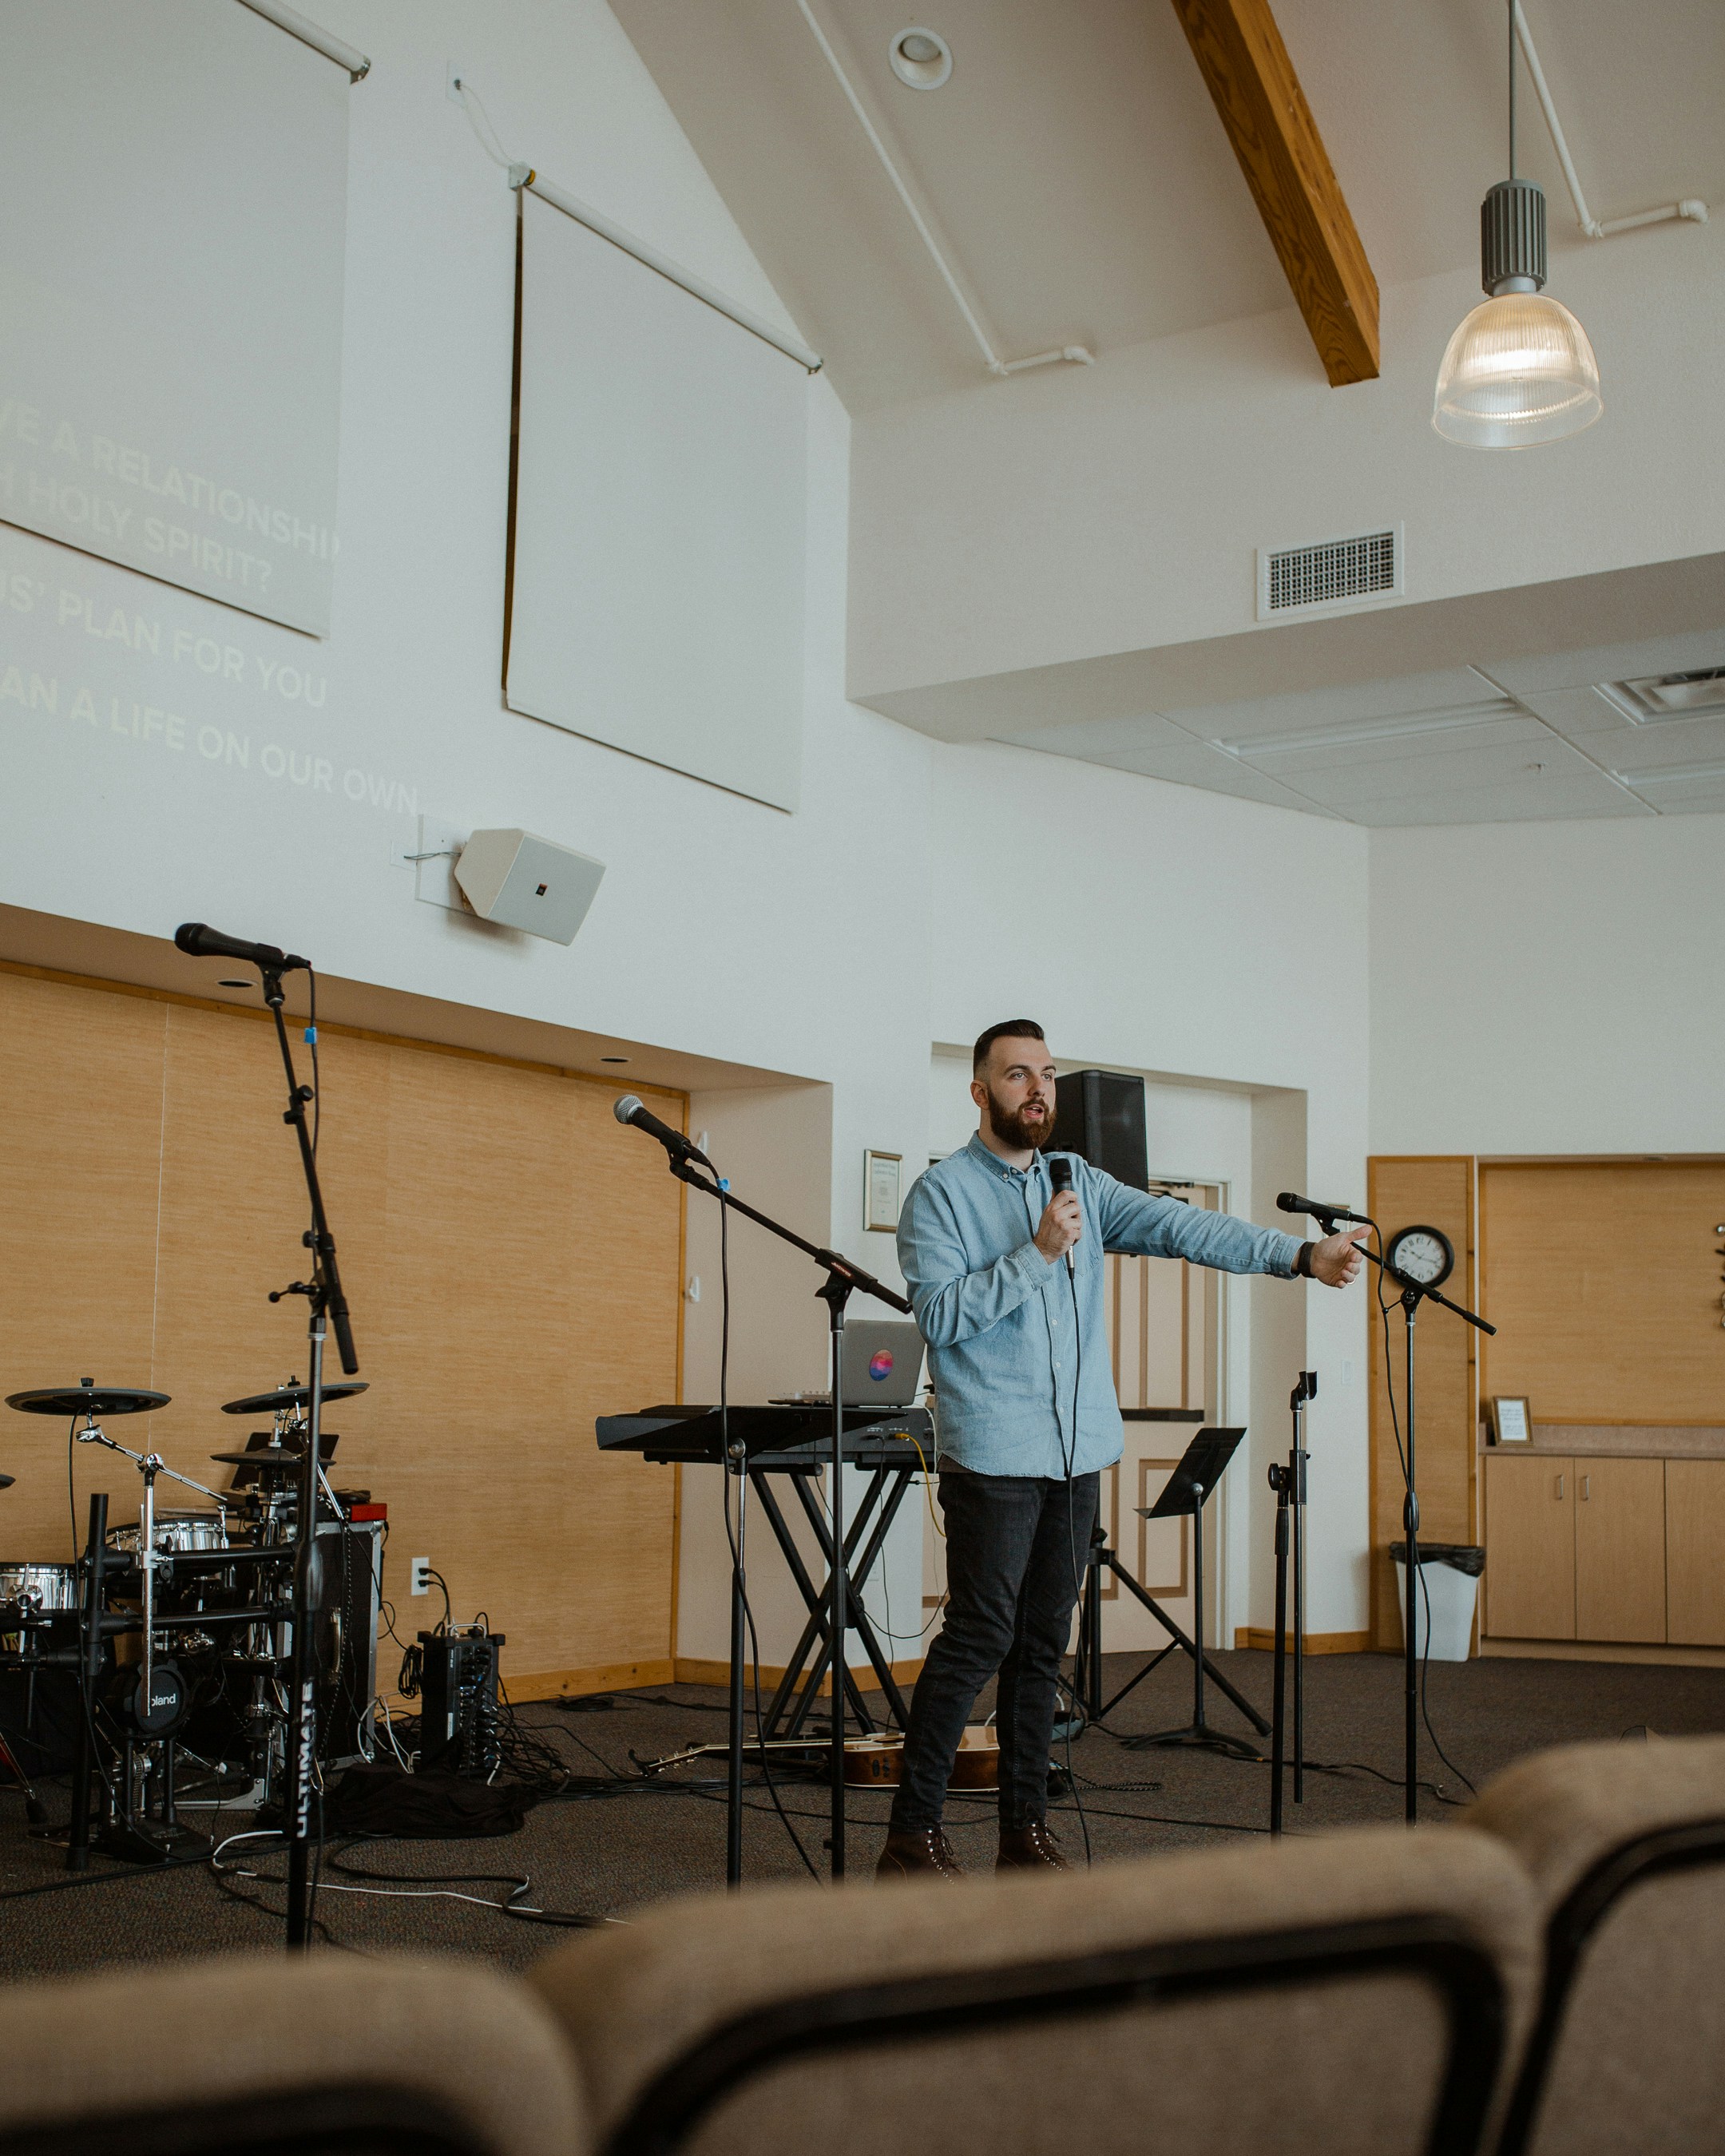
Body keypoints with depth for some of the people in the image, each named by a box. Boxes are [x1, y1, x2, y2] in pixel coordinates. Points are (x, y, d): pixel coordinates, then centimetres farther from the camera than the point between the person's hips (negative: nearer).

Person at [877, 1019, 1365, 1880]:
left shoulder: (1081, 1184, 13)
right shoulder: (940, 1193, -3)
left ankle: (1025, 1829, 18)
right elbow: (939, 1315, -13)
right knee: (980, 1636, -7)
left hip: (1076, 1452, 6)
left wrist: (1297, 1255, -9)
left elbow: (1179, 1226, 2)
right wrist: (1037, 1254, -17)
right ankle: (913, 1833, 2)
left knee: (1044, 1642, 9)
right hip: (993, 1454, -6)